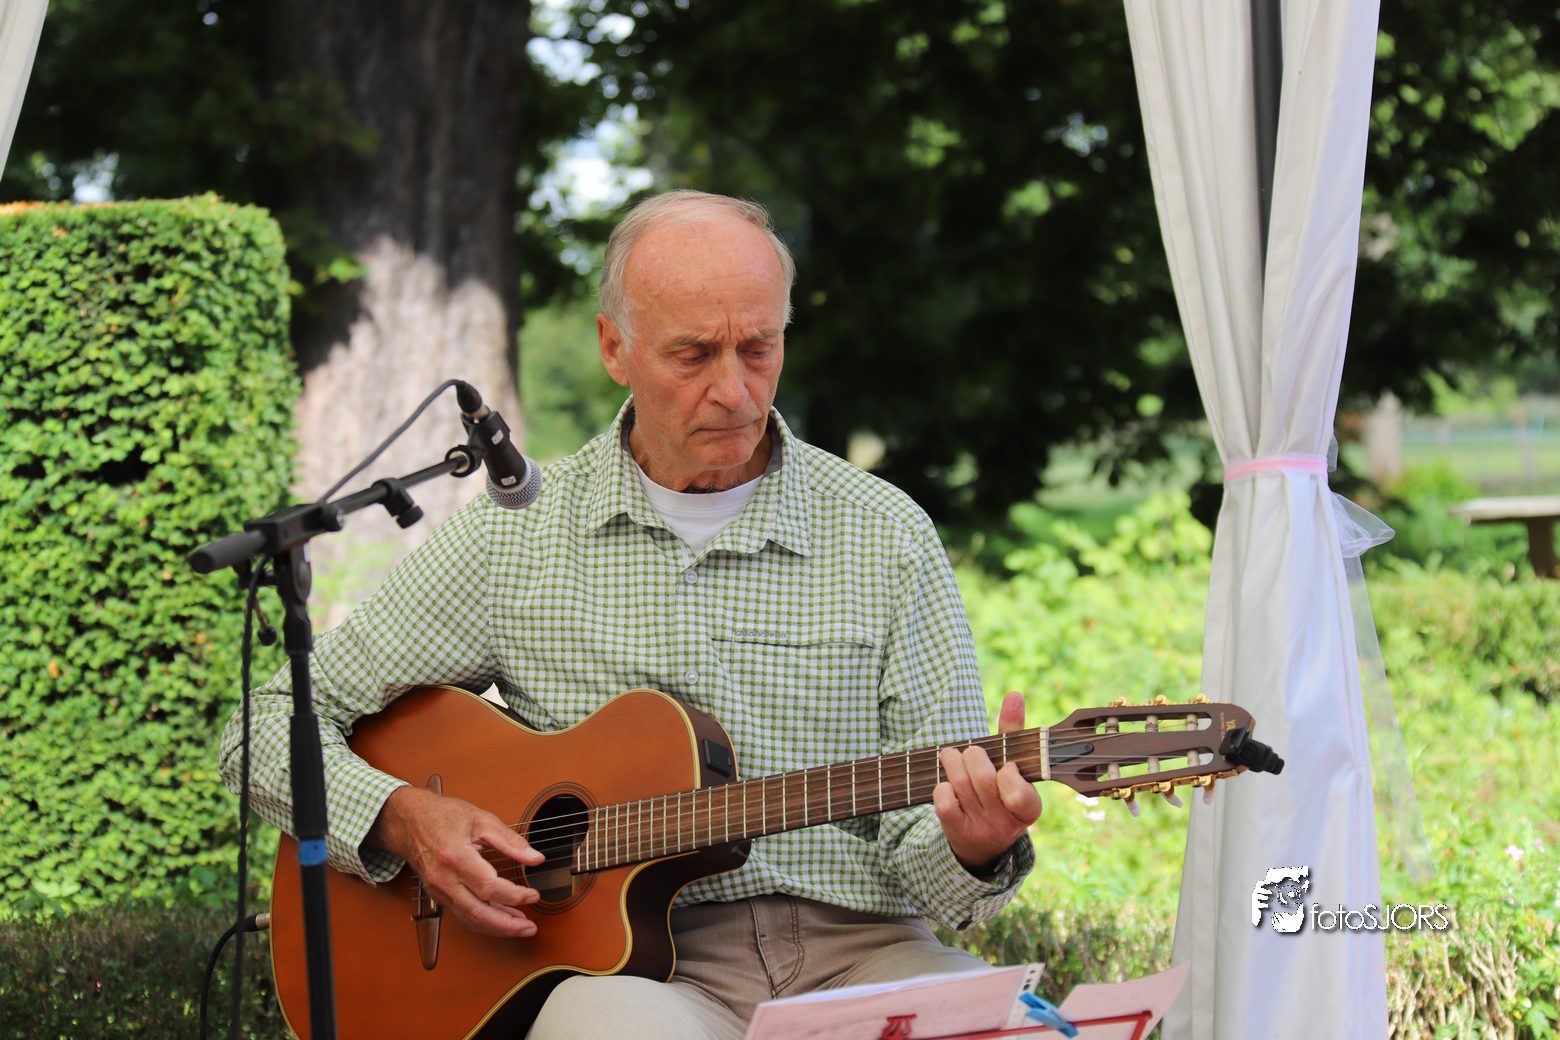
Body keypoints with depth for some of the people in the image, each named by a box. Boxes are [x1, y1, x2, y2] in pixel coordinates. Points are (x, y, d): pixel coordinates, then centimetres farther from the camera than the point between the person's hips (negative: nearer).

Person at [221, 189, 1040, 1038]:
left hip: (853, 951, 2)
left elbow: (922, 835, 5)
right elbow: (273, 727, 9)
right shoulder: (511, 536, 5)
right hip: (619, 959, -2)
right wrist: (405, 818, -10)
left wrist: (971, 848, -19)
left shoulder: (886, 535, 6)